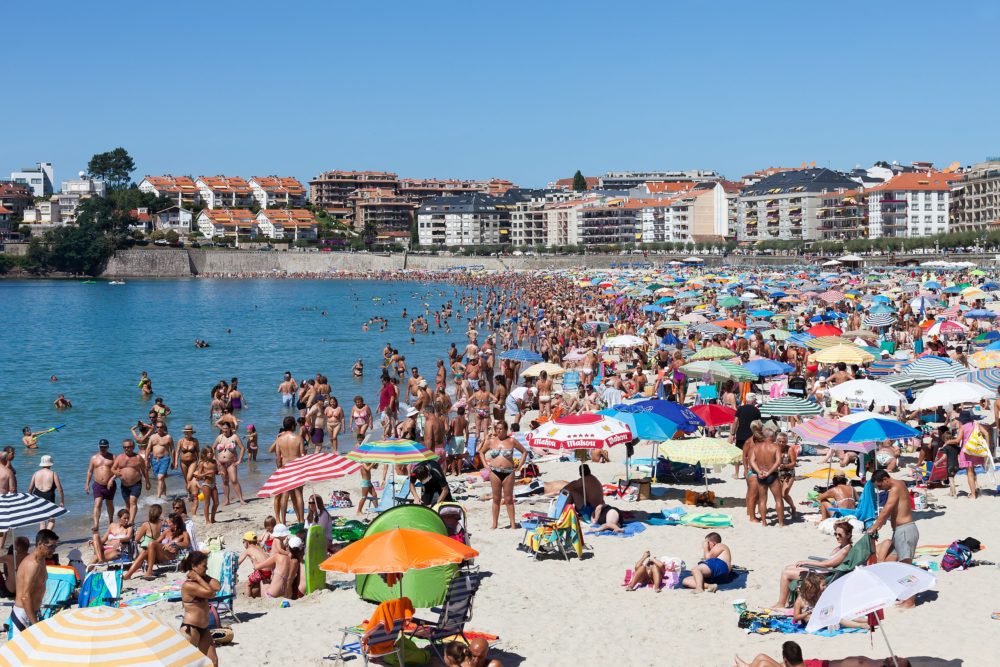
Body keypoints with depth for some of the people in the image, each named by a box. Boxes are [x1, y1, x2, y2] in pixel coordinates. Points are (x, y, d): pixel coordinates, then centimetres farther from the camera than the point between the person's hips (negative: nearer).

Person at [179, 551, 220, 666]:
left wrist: (204, 576, -7)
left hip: (203, 628, 9)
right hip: (190, 628, -9)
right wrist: (198, 578, -16)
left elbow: (217, 587, -6)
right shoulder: (188, 585, -19)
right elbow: (210, 593, -24)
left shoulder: (201, 580, 8)